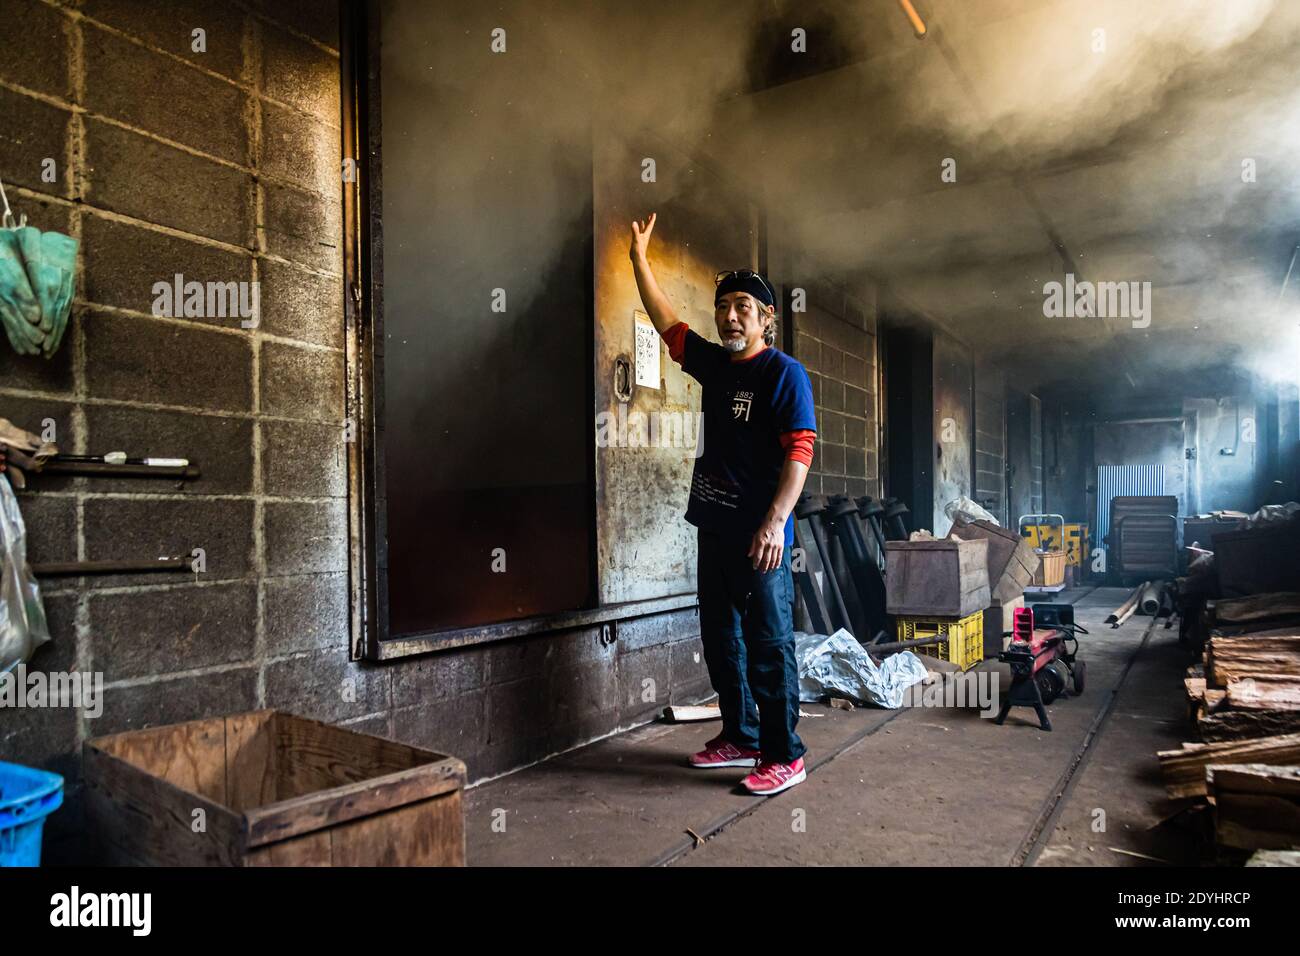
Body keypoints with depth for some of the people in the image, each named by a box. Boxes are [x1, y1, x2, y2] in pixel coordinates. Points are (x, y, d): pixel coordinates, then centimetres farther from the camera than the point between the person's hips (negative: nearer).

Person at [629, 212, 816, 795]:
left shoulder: (784, 373, -7)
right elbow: (667, 323, 25)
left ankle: (784, 755, 9)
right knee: (720, 640, 14)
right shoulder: (714, 364, 14)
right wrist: (639, 258, 27)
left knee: (769, 645, -3)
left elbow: (800, 451, -15)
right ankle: (741, 738, 27)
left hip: (759, 536, -8)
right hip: (715, 529, 8)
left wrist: (776, 522, -23)